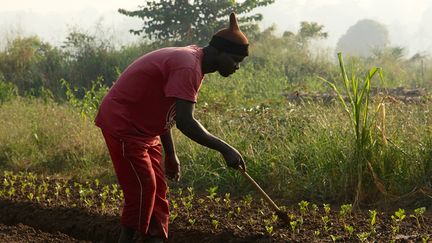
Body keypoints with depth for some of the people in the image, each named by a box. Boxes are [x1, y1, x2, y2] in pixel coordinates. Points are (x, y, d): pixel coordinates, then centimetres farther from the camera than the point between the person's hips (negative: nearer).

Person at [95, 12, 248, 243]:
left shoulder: (191, 61, 7)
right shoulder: (188, 67, -25)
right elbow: (185, 123, -33)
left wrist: (170, 154, 19)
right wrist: (224, 148, -28)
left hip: (143, 128, 11)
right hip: (122, 126, -11)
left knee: (157, 191, 7)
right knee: (142, 190, -11)